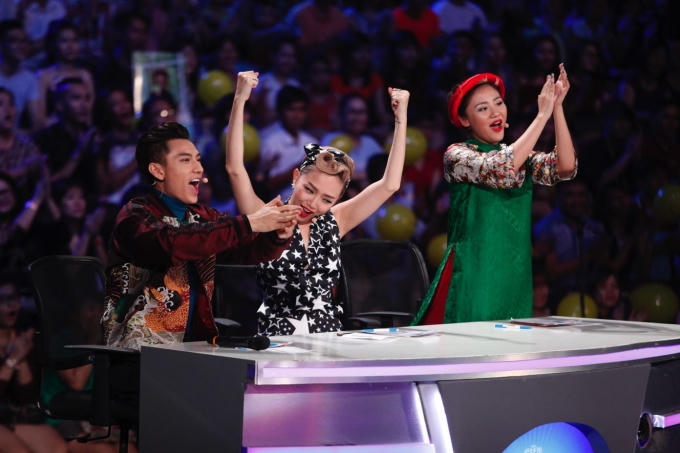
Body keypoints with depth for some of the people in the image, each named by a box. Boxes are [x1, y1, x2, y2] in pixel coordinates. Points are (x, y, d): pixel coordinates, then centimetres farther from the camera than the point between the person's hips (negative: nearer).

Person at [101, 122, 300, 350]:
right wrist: (249, 223, -29)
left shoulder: (203, 217, 15)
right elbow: (171, 244, -26)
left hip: (196, 343, 7)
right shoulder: (134, 216, -6)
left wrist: (279, 235, -21)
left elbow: (248, 250, 1)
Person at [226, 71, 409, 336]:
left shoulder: (333, 223, 9)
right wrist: (239, 100, -16)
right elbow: (235, 168, -12)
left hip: (329, 343, 3)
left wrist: (400, 118, 5)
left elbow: (389, 185, 7)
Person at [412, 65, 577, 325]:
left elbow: (565, 168, -4)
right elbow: (501, 171, -22)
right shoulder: (457, 155, -3)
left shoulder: (520, 156, 13)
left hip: (514, 280, 5)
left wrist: (557, 108, -13)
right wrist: (542, 116, -19)